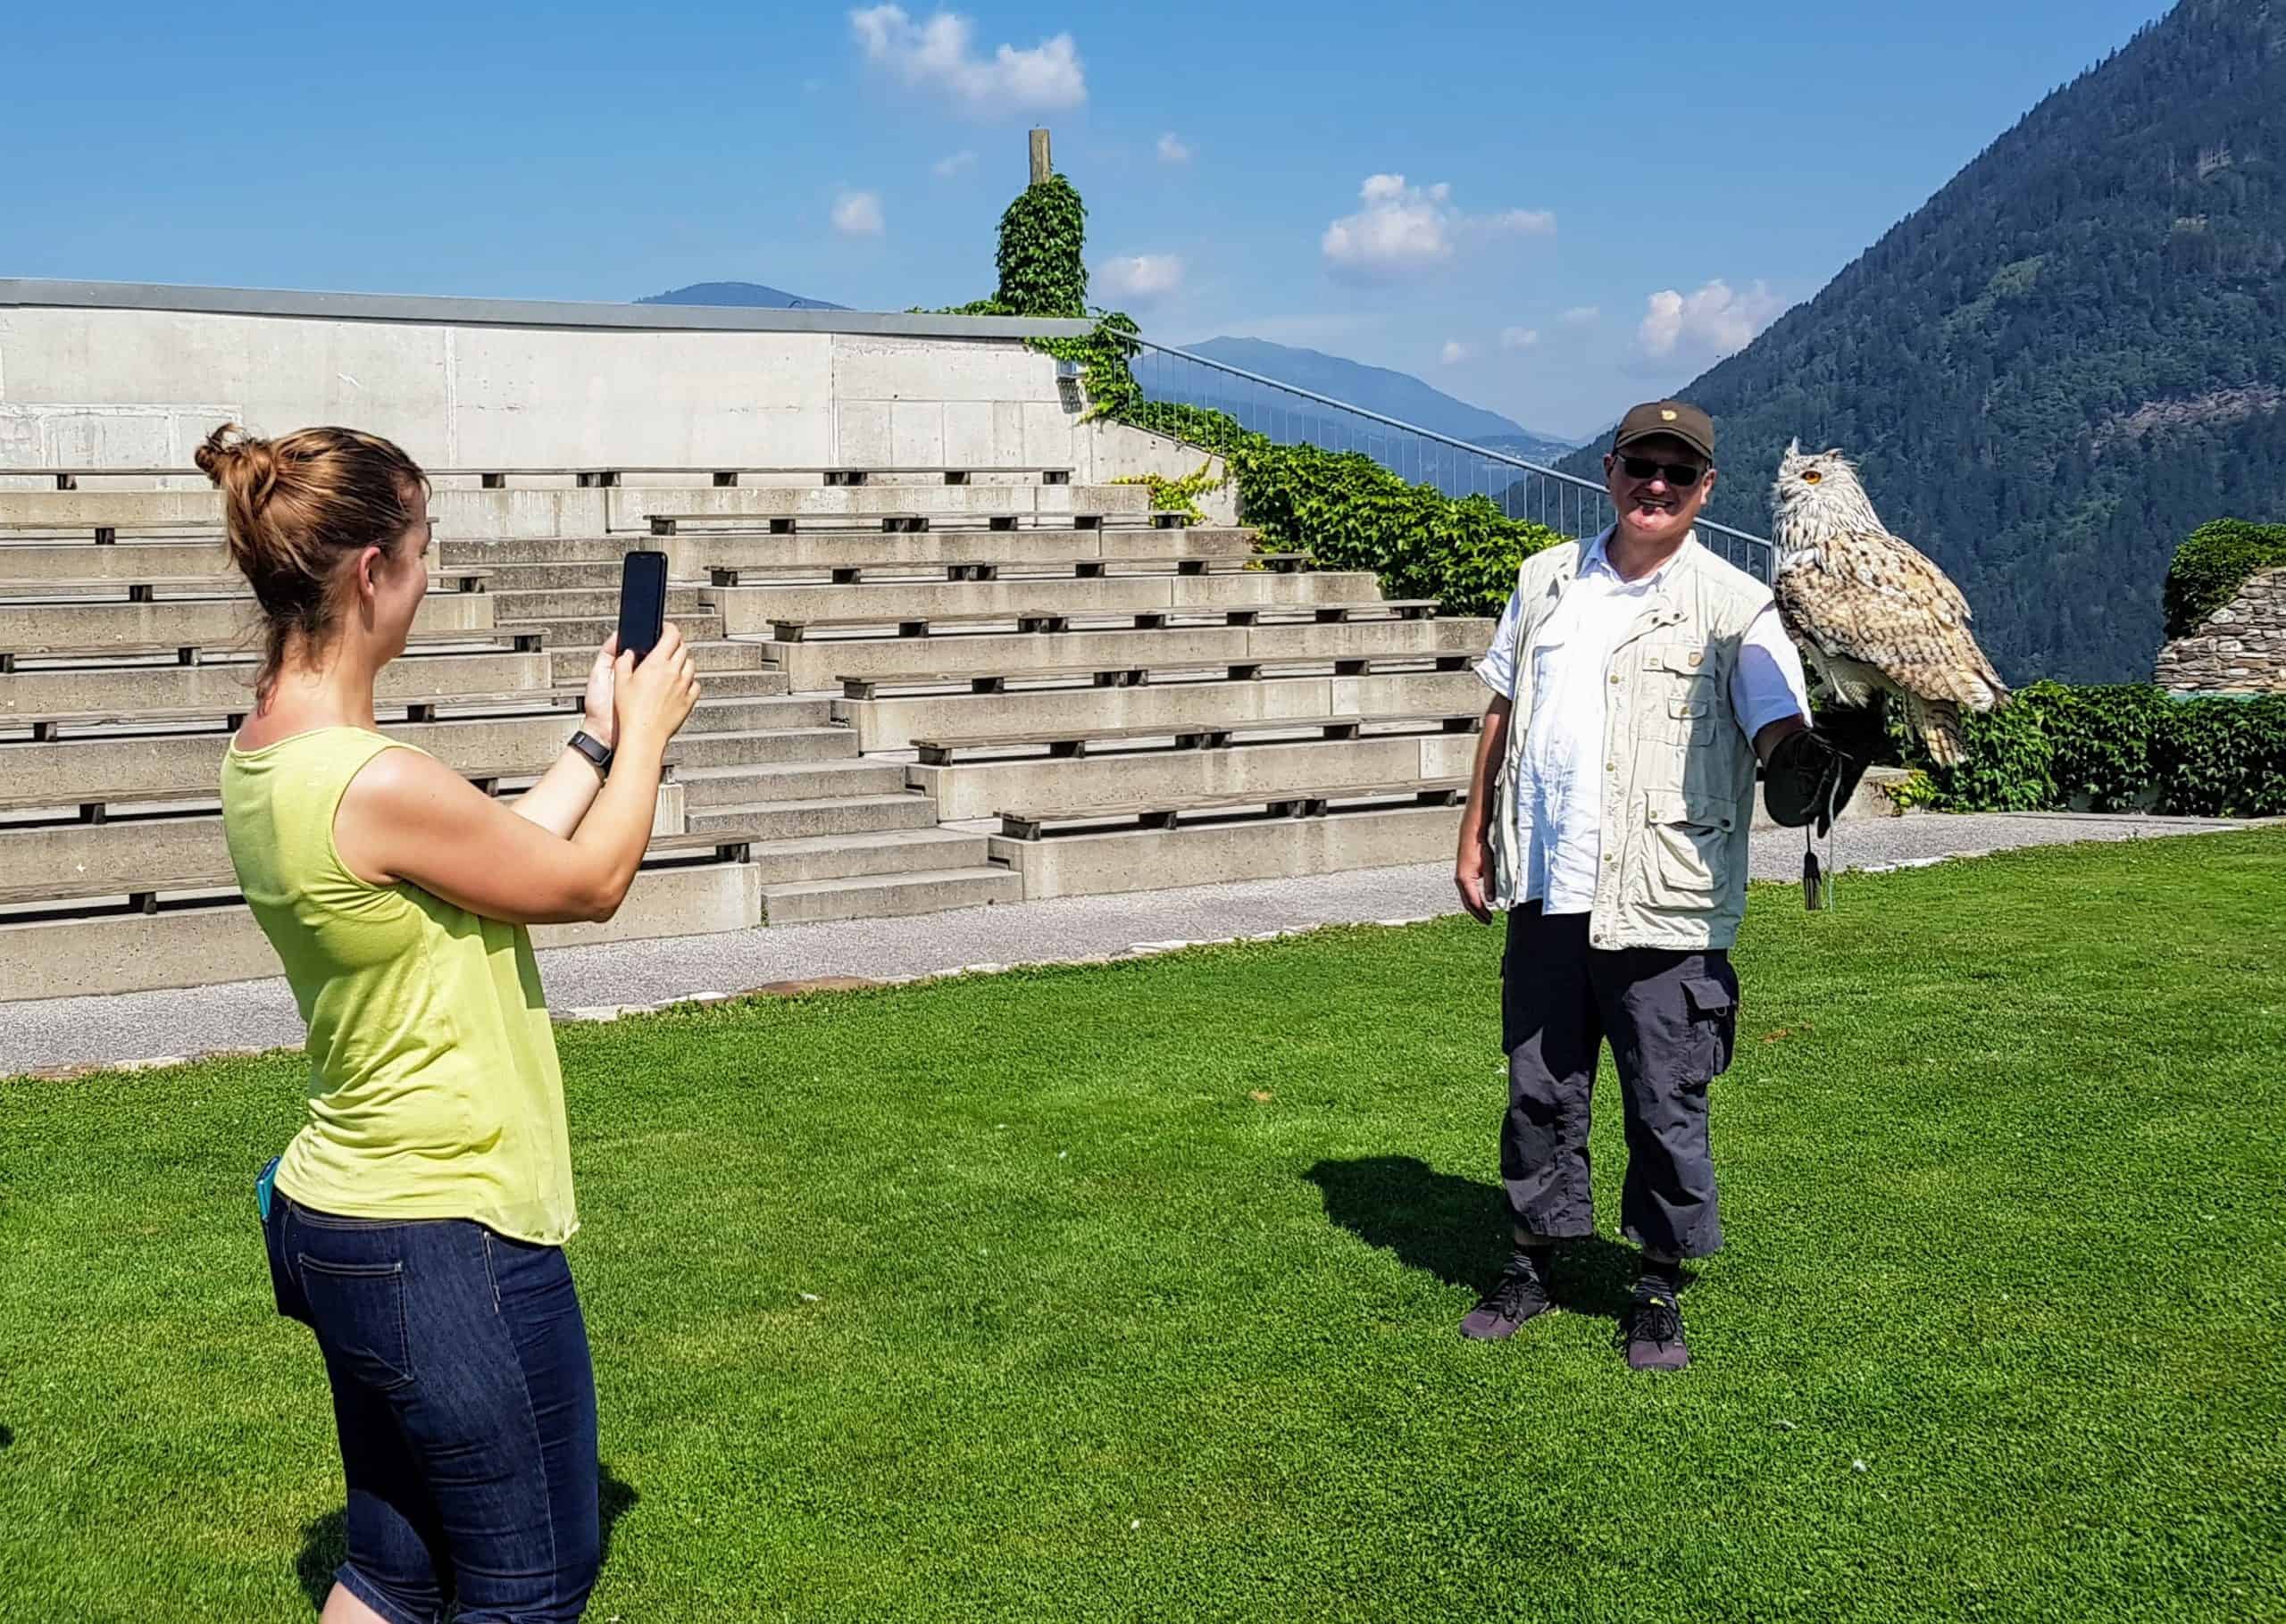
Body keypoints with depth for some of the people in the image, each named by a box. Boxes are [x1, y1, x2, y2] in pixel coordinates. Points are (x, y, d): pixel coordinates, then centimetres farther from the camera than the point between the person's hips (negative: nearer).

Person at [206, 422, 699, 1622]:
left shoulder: (261, 759, 3)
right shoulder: (379, 782, -26)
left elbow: (506, 853, 12)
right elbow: (591, 883, -10)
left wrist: (596, 743, 19)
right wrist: (643, 733, 5)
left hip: (335, 1217, 9)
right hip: (446, 1241, -9)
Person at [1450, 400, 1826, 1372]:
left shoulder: (1733, 606, -4)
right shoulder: (1547, 580, 11)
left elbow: (1780, 733, -14)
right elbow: (1503, 712, 17)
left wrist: (1817, 765, -38)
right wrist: (1474, 840, 16)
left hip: (1661, 904, -4)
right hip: (1545, 890, 4)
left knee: (1667, 1107, 4)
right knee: (1539, 1090, 13)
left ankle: (1658, 1290, 20)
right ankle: (1534, 1262, 29)